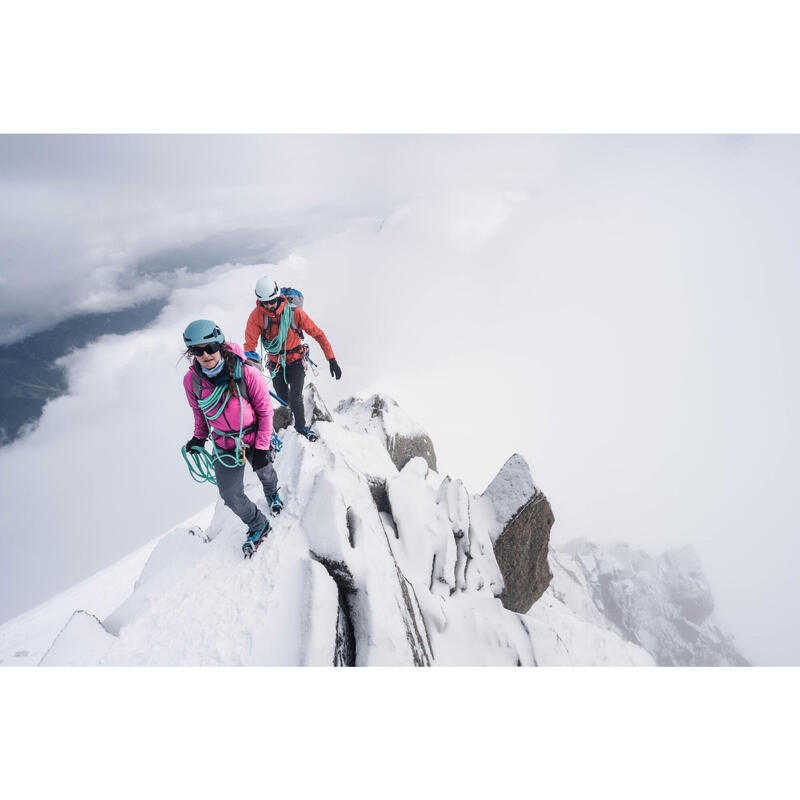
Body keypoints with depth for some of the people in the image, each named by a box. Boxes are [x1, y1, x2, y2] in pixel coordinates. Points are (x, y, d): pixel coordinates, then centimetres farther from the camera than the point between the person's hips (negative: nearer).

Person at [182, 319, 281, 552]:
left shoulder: (246, 373, -25)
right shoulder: (191, 380, -15)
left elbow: (265, 410, -16)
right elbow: (199, 412, 6)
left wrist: (261, 448, -16)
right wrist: (199, 438, 8)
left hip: (254, 438, -2)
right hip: (224, 445, 2)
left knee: (265, 473, 25)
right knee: (231, 497, 5)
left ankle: (272, 493, 64)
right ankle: (258, 525, 34)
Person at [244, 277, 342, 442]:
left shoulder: (293, 312, -20)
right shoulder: (257, 315, -15)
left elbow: (317, 334, -16)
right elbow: (250, 344, -14)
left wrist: (332, 360, -21)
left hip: (296, 360, -2)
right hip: (275, 363, 2)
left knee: (295, 398, -13)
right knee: (283, 399, 7)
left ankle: (301, 426, 15)